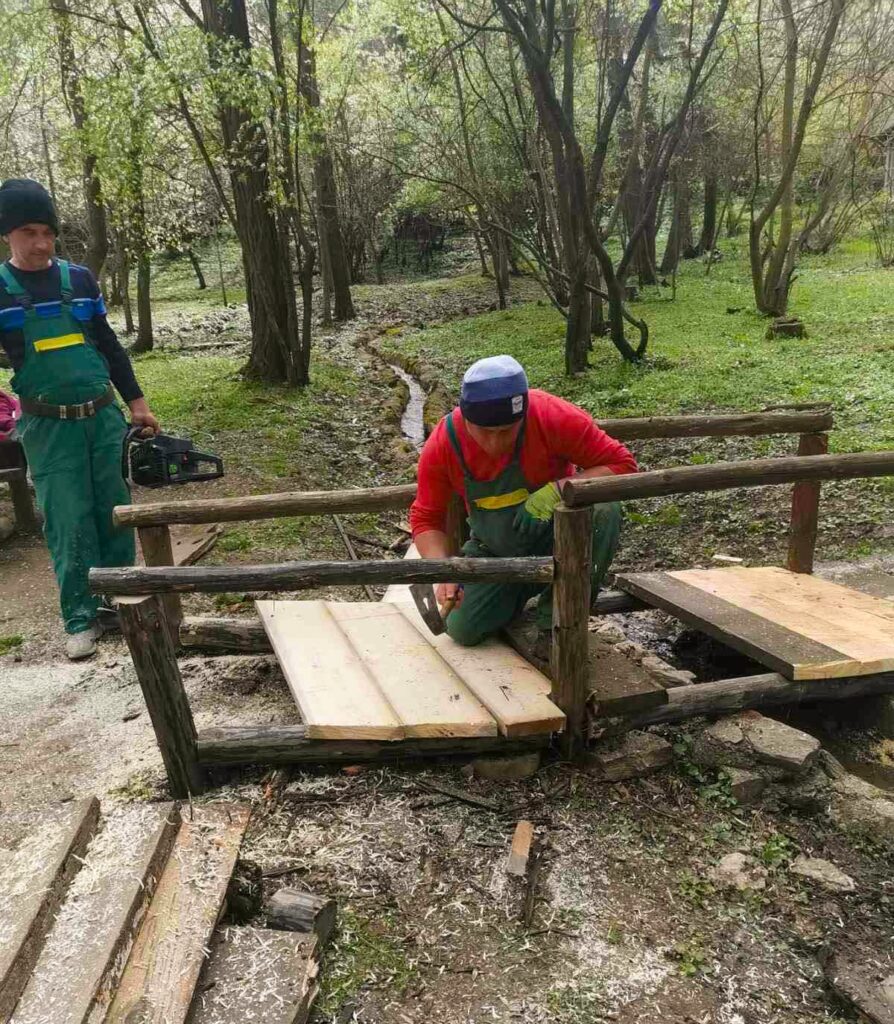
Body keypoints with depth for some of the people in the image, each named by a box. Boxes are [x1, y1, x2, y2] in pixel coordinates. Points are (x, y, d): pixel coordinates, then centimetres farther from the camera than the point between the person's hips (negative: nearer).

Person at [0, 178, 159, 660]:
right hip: (48, 426, -3)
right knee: (69, 524, -1)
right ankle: (80, 618, 10)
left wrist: (136, 403, 13)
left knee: (116, 513, 7)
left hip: (104, 416, 3)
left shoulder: (79, 278, 7)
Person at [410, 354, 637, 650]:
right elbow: (425, 518, -13)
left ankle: (555, 622, -13)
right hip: (495, 551, 2)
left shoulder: (553, 417, -29)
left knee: (604, 511, -33)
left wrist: (559, 488, -40)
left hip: (561, 538, -2)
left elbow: (623, 465, -25)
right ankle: (521, 590, 21)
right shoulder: (443, 443, -21)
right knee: (464, 630, -12)